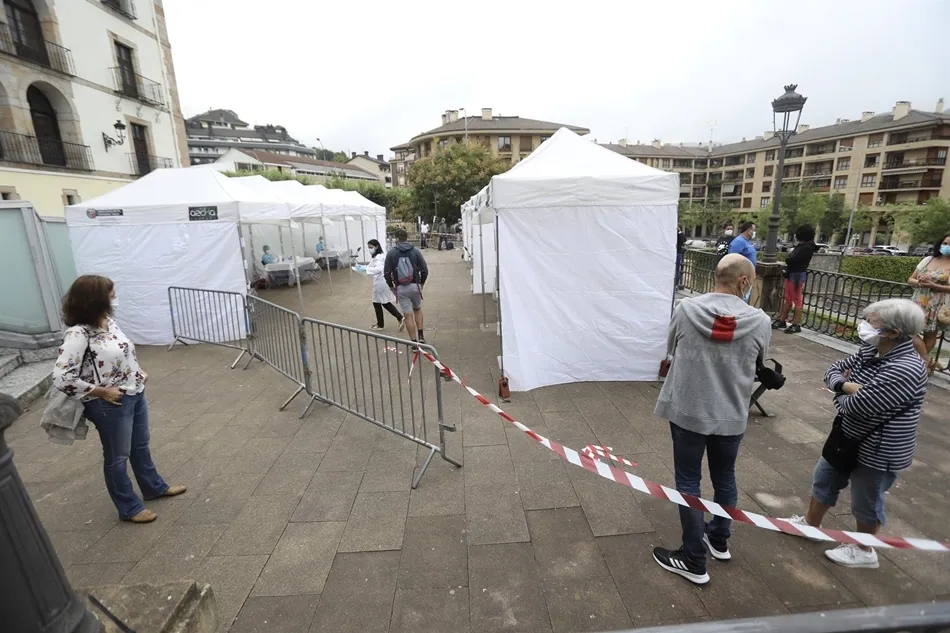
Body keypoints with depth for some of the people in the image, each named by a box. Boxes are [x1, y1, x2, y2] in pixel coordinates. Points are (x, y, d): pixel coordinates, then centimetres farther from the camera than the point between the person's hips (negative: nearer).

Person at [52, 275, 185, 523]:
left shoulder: (108, 321, 1)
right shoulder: (78, 334, -24)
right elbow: (61, 378, -26)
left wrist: (139, 372, 5)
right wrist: (102, 392, -19)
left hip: (135, 394, 8)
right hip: (110, 405, -8)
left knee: (140, 446, 24)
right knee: (117, 457, 12)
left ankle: (154, 487, 45)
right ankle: (129, 508, 30)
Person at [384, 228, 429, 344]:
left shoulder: (391, 252, -3)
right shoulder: (415, 251, -1)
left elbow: (387, 273, -4)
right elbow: (425, 270, -3)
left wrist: (391, 286, 10)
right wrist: (421, 283, 13)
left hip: (401, 288, -1)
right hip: (415, 286, 1)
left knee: (408, 315, 5)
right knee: (417, 309, 24)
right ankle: (421, 336, 16)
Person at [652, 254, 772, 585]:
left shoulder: (686, 309, -13)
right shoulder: (760, 322, -11)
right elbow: (758, 366, 4)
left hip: (687, 410, -2)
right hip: (732, 415, 2)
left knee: (688, 482, 11)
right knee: (725, 478, 23)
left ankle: (694, 561, 22)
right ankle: (719, 541, 45)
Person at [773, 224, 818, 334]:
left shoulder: (807, 247, -14)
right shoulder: (801, 246, 14)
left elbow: (793, 259, -19)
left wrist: (788, 260, 1)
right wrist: (789, 260, -6)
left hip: (798, 275, -9)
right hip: (791, 274, 9)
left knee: (798, 300, -3)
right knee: (788, 299, 14)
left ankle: (796, 325, 2)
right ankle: (782, 321, 21)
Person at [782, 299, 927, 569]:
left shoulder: (905, 370, -31)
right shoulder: (870, 351, -4)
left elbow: (856, 406, -32)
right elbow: (833, 370, 3)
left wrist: (841, 395, -9)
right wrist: (847, 386, -19)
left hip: (878, 450, -8)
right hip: (848, 436, 8)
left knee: (866, 502, 14)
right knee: (823, 480, 23)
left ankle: (864, 551, 39)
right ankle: (810, 523, 44)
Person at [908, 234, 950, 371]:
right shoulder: (928, 259, 8)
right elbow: (910, 279, 9)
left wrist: (933, 286, -23)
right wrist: (918, 282, -13)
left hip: (938, 307, -4)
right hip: (918, 303, 4)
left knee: (930, 335, -1)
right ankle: (927, 361, 15)